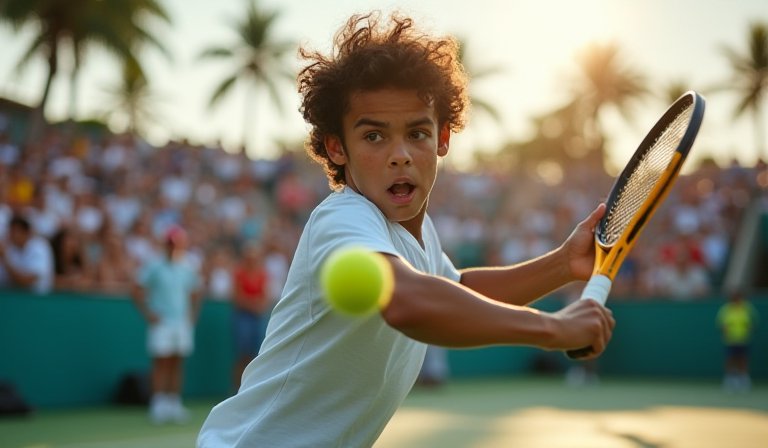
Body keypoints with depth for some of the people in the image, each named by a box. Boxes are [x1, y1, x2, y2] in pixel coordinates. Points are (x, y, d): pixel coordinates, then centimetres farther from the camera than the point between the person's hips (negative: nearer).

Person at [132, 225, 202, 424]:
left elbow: (195, 292, 22)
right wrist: (149, 314, -10)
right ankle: (158, 405, -1)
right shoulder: (153, 267, -4)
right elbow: (138, 291, -3)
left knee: (177, 363, 5)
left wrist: (192, 315, 11)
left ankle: (174, 403, 11)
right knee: (161, 363, -5)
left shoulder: (188, 269, 9)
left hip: (182, 323, 4)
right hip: (161, 323, -4)